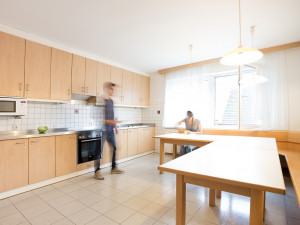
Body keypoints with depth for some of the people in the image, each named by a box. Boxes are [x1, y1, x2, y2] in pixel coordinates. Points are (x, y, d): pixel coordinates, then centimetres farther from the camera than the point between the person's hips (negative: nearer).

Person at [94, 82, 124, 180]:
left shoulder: (111, 101, 11)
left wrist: (115, 127, 16)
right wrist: (109, 121, -26)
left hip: (110, 130, 7)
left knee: (114, 148, 12)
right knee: (99, 150, 3)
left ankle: (114, 168, 28)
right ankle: (97, 171, 17)